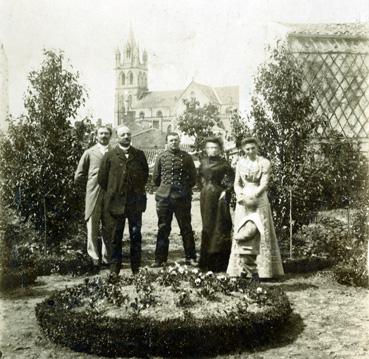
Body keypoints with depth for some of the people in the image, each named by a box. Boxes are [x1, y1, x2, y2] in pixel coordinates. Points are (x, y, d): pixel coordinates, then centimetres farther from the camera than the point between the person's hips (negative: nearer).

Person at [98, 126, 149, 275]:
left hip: (135, 202, 2)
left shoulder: (139, 155, 6)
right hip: (116, 202, -1)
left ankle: (136, 268, 16)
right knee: (115, 236, 6)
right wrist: (113, 192, 7)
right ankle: (114, 269, 16)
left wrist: (139, 189, 12)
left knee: (136, 236, 6)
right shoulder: (110, 156, 0)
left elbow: (145, 173, 16)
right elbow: (102, 178, 4)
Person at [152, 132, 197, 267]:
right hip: (164, 198, 1)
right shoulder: (161, 157, 4)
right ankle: (160, 259, 14)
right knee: (163, 229, 6)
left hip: (182, 198, -1)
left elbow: (193, 177, 7)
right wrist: (165, 188, 12)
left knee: (186, 228, 4)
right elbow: (156, 178, 11)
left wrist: (185, 189, 6)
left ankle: (190, 257, 13)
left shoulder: (186, 157, 3)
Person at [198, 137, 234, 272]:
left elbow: (232, 179, -3)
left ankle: (220, 263, 1)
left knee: (219, 227, -5)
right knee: (207, 226, 8)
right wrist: (204, 187, 11)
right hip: (206, 197, 4)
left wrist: (226, 191, -12)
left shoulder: (223, 163, -1)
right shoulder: (203, 163, 10)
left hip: (219, 196, -4)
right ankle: (207, 262, 16)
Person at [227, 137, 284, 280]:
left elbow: (264, 184, -9)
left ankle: (258, 269, -2)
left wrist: (252, 196, -19)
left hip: (259, 200, -3)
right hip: (243, 201, 3)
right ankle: (243, 267, 6)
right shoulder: (240, 163, 8)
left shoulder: (264, 163, -2)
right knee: (242, 234, 1)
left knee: (259, 233, -5)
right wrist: (241, 196, -9)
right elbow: (237, 183, 9)